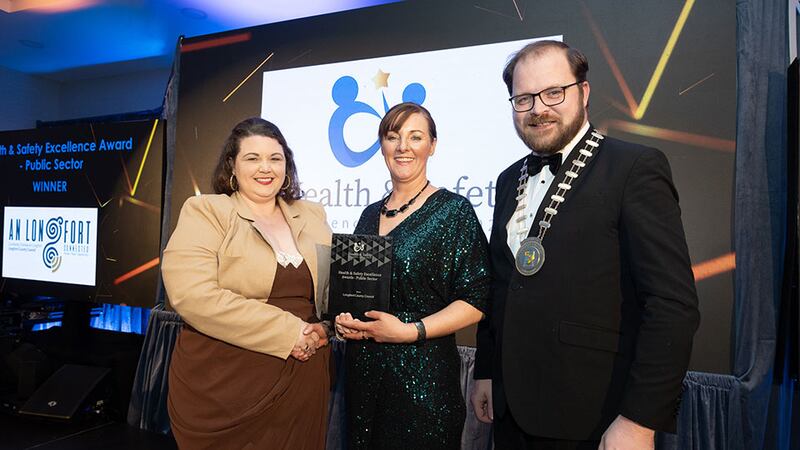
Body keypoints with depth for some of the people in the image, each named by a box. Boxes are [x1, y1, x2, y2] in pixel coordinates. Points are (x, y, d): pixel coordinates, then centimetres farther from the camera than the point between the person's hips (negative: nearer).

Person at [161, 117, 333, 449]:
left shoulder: (313, 216, 9)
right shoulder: (205, 212, -5)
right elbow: (192, 294, -18)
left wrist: (324, 329, -9)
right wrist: (288, 332, -18)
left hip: (304, 383, 4)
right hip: (224, 387, -3)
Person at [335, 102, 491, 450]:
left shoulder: (453, 210, -8)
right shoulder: (370, 215, 9)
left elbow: (475, 300, -13)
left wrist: (410, 331, -20)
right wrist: (344, 318, -3)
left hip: (422, 374, -5)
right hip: (362, 369, 6)